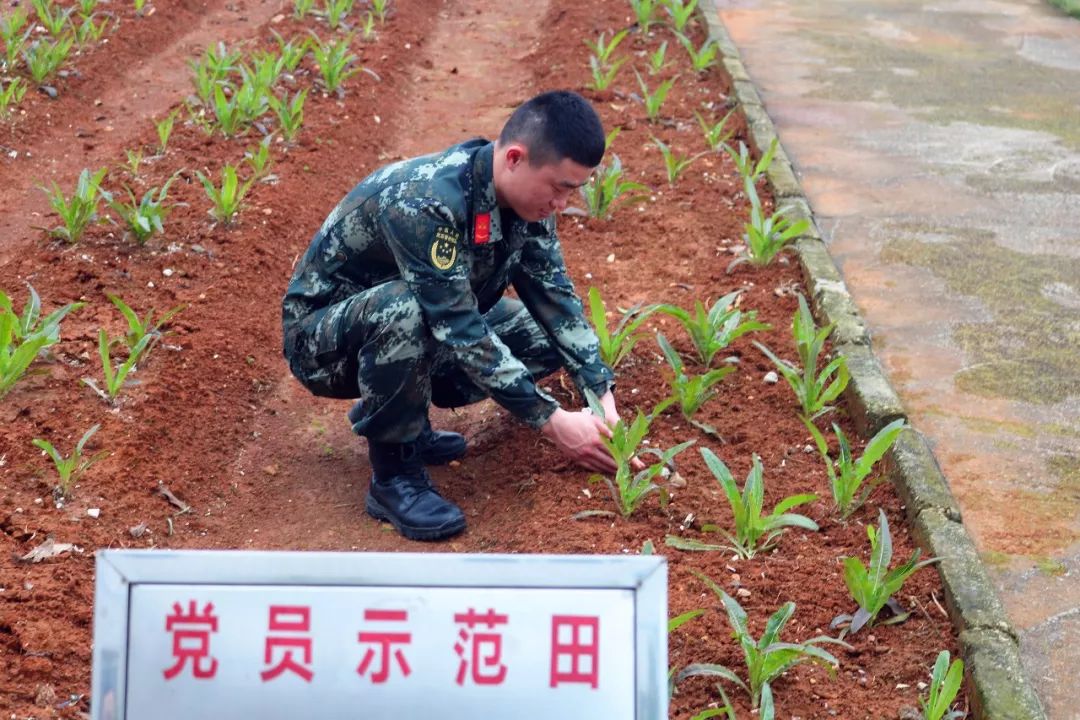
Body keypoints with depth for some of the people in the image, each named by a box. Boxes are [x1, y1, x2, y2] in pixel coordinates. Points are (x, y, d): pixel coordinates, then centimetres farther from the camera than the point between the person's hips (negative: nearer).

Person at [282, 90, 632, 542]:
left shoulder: (524, 195, -10)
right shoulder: (424, 202, -34)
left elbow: (556, 296, -4)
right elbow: (458, 331, -34)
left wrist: (603, 396, -14)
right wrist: (551, 421, -31)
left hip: (420, 331, 8)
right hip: (322, 341, -8)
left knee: (548, 333, -2)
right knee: (405, 310, -39)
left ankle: (386, 412, 6)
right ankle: (394, 476, -18)